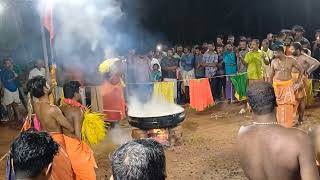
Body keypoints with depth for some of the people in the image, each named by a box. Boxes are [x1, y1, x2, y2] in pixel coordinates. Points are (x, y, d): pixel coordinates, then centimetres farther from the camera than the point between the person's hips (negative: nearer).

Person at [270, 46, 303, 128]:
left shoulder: (291, 60, -5)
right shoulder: (274, 62, 0)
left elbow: (301, 70, 4)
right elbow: (272, 74, 9)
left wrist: (298, 82, 1)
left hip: (288, 84, -1)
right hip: (277, 85, 2)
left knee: (288, 104, -3)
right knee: (279, 104, 6)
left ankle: (288, 123, 10)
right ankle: (280, 122, 18)